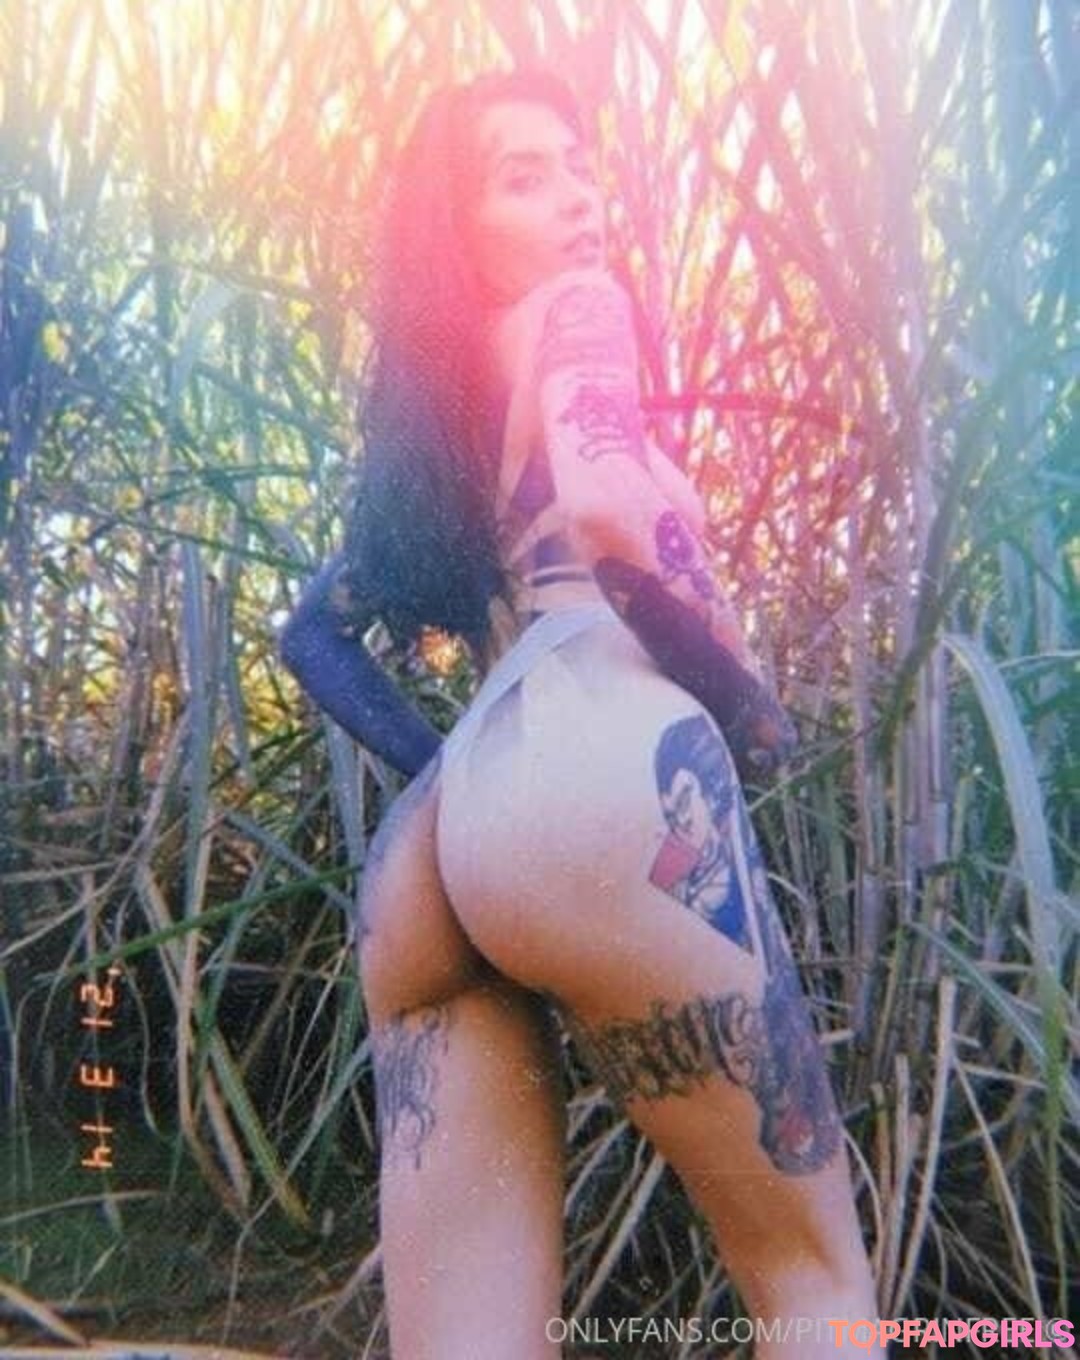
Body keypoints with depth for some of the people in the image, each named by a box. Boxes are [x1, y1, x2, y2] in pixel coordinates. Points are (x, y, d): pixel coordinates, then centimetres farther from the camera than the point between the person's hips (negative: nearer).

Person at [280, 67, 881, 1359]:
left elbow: (315, 630, 35)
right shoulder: (581, 305, 11)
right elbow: (601, 508, -11)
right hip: (595, 770, -7)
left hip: (424, 858, 8)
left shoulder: (432, 426, 32)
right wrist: (746, 700, 1)